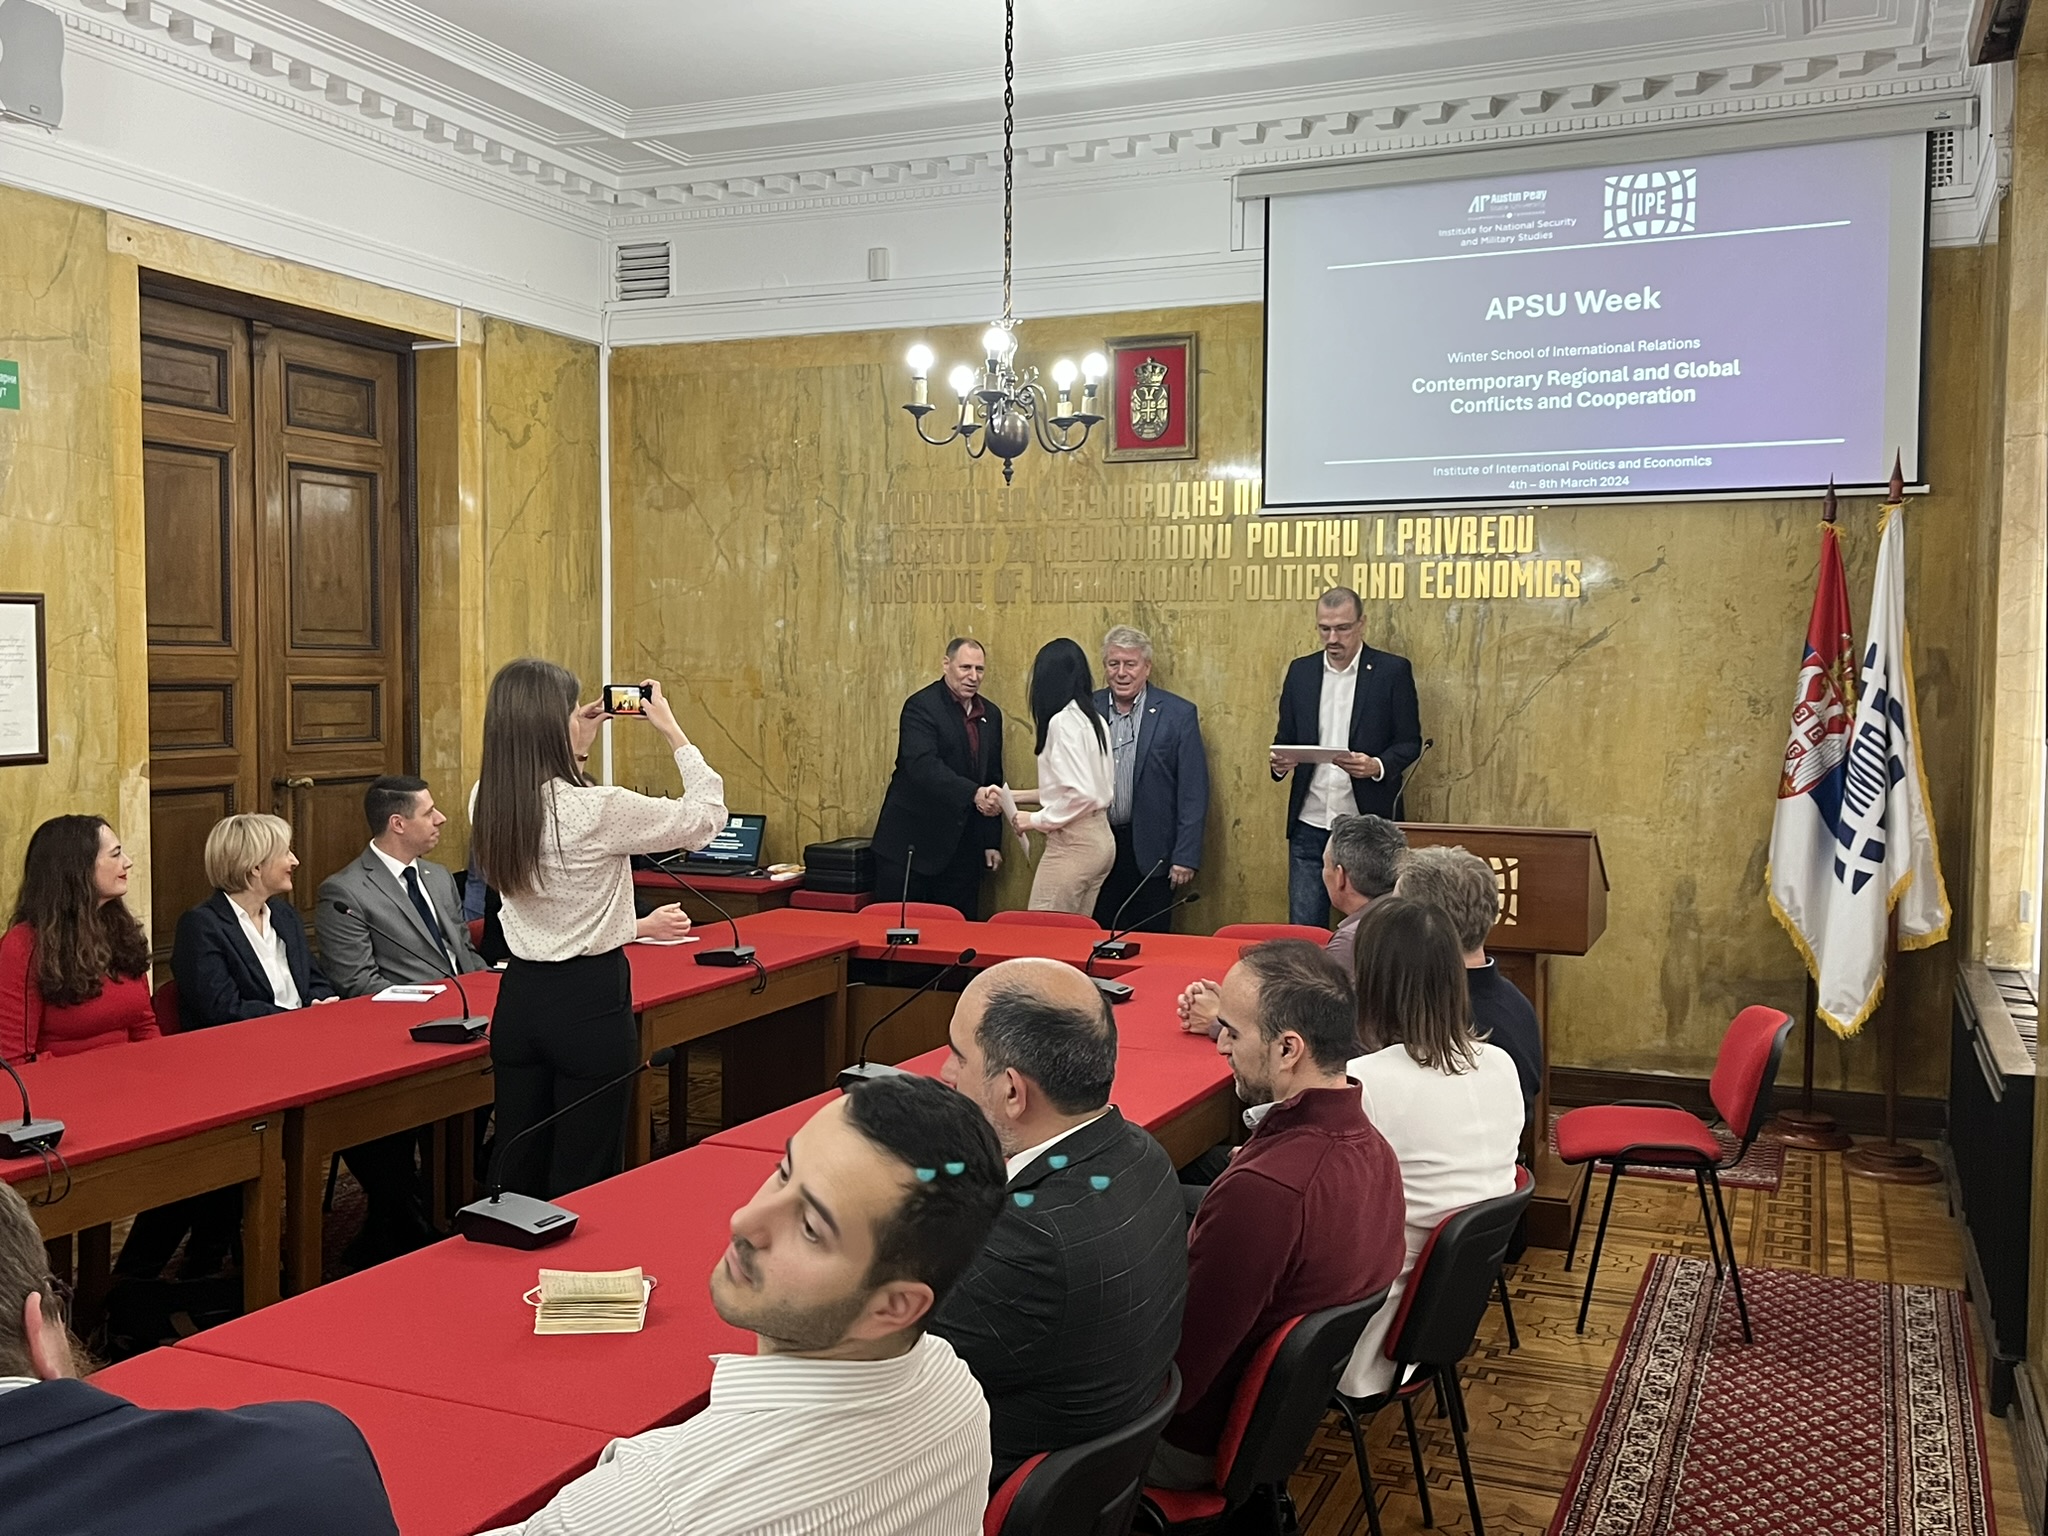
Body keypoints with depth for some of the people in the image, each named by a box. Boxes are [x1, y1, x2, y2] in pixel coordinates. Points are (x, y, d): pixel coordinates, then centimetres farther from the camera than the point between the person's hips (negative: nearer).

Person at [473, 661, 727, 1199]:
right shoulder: (599, 810, -22)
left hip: (519, 997, 6)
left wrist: (579, 748, 16)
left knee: (516, 1167, 17)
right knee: (583, 1180, 6)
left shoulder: (488, 804, -3)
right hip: (590, 1001, -6)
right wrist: (674, 733, 1)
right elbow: (706, 817, -8)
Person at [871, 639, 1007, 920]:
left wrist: (992, 841, 12)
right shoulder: (921, 707, -10)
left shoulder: (991, 715, 11)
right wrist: (973, 794, -36)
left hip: (962, 849, 6)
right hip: (911, 843, -6)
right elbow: (922, 765, -25)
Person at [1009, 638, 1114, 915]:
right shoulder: (1094, 720, 11)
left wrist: (1037, 820, -8)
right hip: (1101, 839, 9)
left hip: (1072, 843, -9)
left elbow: (1081, 795, -21)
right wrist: (1020, 796, 20)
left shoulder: (1063, 721, -15)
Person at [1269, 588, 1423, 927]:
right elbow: (1285, 737, 13)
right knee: (1303, 929, 5)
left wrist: (1377, 767, -21)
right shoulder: (1300, 670, 9)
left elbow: (1410, 743, -1)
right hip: (1309, 826, 3)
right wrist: (1280, 761, -10)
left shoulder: (1393, 671, -1)